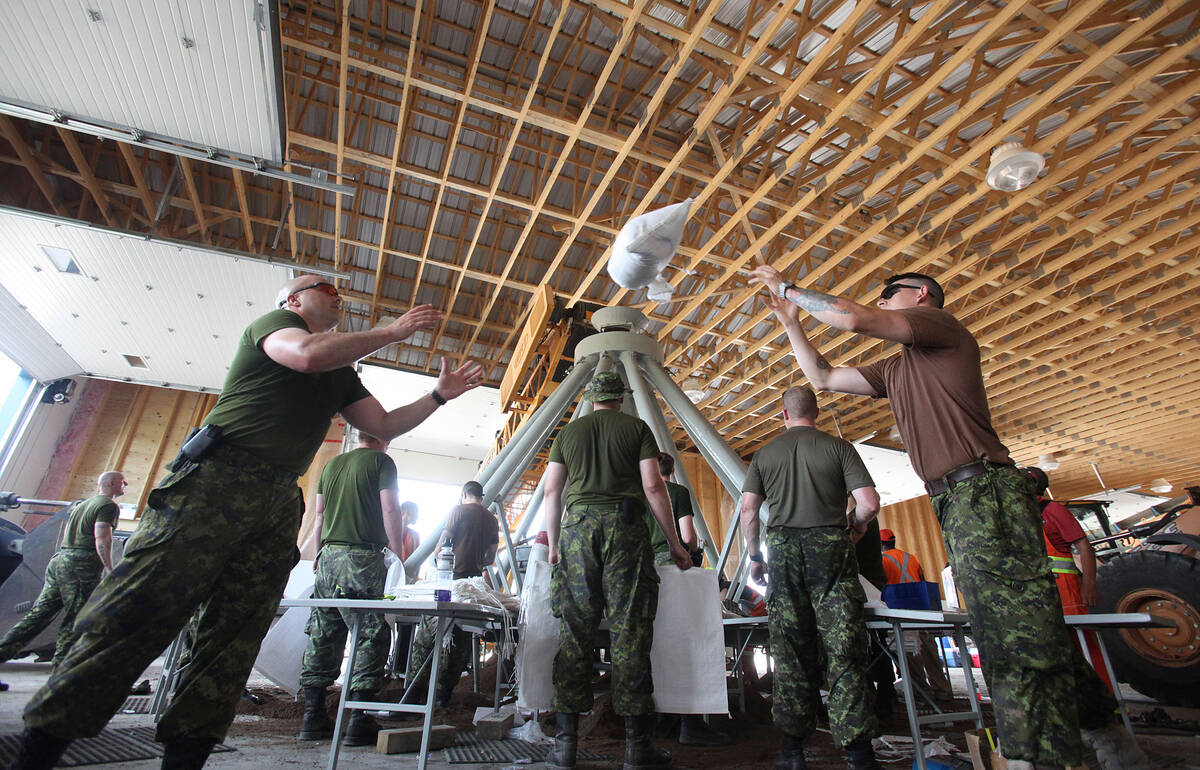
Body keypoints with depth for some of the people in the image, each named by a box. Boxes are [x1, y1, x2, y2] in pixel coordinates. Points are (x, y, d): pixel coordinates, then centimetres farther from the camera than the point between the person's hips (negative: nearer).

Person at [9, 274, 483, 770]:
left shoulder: (341, 375, 27)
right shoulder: (271, 321, 9)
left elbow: (384, 425, 23)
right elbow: (308, 354, -15)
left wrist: (440, 395, 13)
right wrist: (393, 331, -7)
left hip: (279, 504, 7)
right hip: (216, 480, -6)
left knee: (235, 637, 1)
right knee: (134, 612, -10)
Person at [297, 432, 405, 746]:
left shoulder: (332, 464, 18)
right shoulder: (381, 461, -1)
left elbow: (319, 514, 18)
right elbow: (390, 511, -9)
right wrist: (397, 554, -6)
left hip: (329, 556, 7)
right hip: (363, 557, -6)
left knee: (322, 635, 11)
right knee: (371, 637, -1)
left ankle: (313, 715, 17)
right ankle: (358, 720, -1)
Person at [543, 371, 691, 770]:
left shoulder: (568, 431, 16)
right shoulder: (637, 428, 9)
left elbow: (551, 491, 12)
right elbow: (653, 486, 0)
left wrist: (554, 544, 20)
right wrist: (674, 544, 5)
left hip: (577, 527, 2)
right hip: (624, 527, -2)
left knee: (575, 632, 5)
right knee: (630, 632, 1)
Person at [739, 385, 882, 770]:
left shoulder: (765, 454, 8)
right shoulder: (839, 447, 3)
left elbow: (748, 510, 3)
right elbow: (869, 503, -4)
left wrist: (755, 556, 13)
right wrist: (855, 523, 17)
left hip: (783, 549, 2)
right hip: (831, 546, -1)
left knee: (790, 651, 7)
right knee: (844, 650, 3)